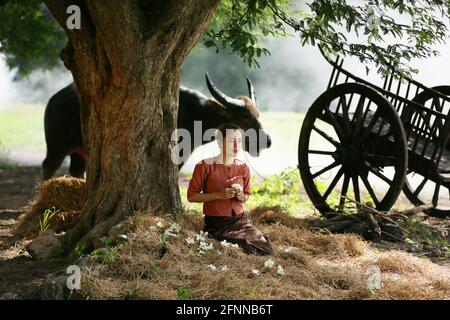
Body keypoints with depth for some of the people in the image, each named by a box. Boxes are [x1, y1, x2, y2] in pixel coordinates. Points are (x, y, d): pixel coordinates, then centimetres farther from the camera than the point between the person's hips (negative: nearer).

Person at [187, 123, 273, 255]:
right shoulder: (205, 166, -10)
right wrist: (219, 195, -18)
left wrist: (242, 197, -6)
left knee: (265, 248, -15)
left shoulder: (243, 167, 4)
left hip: (241, 219, 5)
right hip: (217, 224, -5)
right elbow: (191, 196, -7)